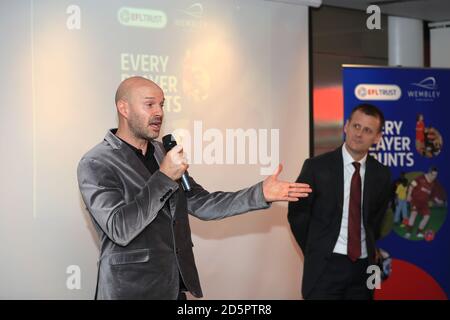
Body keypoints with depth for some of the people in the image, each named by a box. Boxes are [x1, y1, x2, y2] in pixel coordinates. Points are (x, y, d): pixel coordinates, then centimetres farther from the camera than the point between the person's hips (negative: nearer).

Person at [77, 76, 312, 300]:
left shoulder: (162, 154, 10)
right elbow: (119, 229, -22)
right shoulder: (96, 164, -11)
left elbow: (202, 205, 9)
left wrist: (260, 194, -1)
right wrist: (164, 177, -22)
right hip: (131, 290, -6)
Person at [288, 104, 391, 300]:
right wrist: (316, 251, 5)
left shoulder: (382, 174, 3)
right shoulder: (316, 166, -7)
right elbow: (297, 214, 1)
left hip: (363, 266, 3)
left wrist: (370, 247, 13)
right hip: (325, 267, -3)